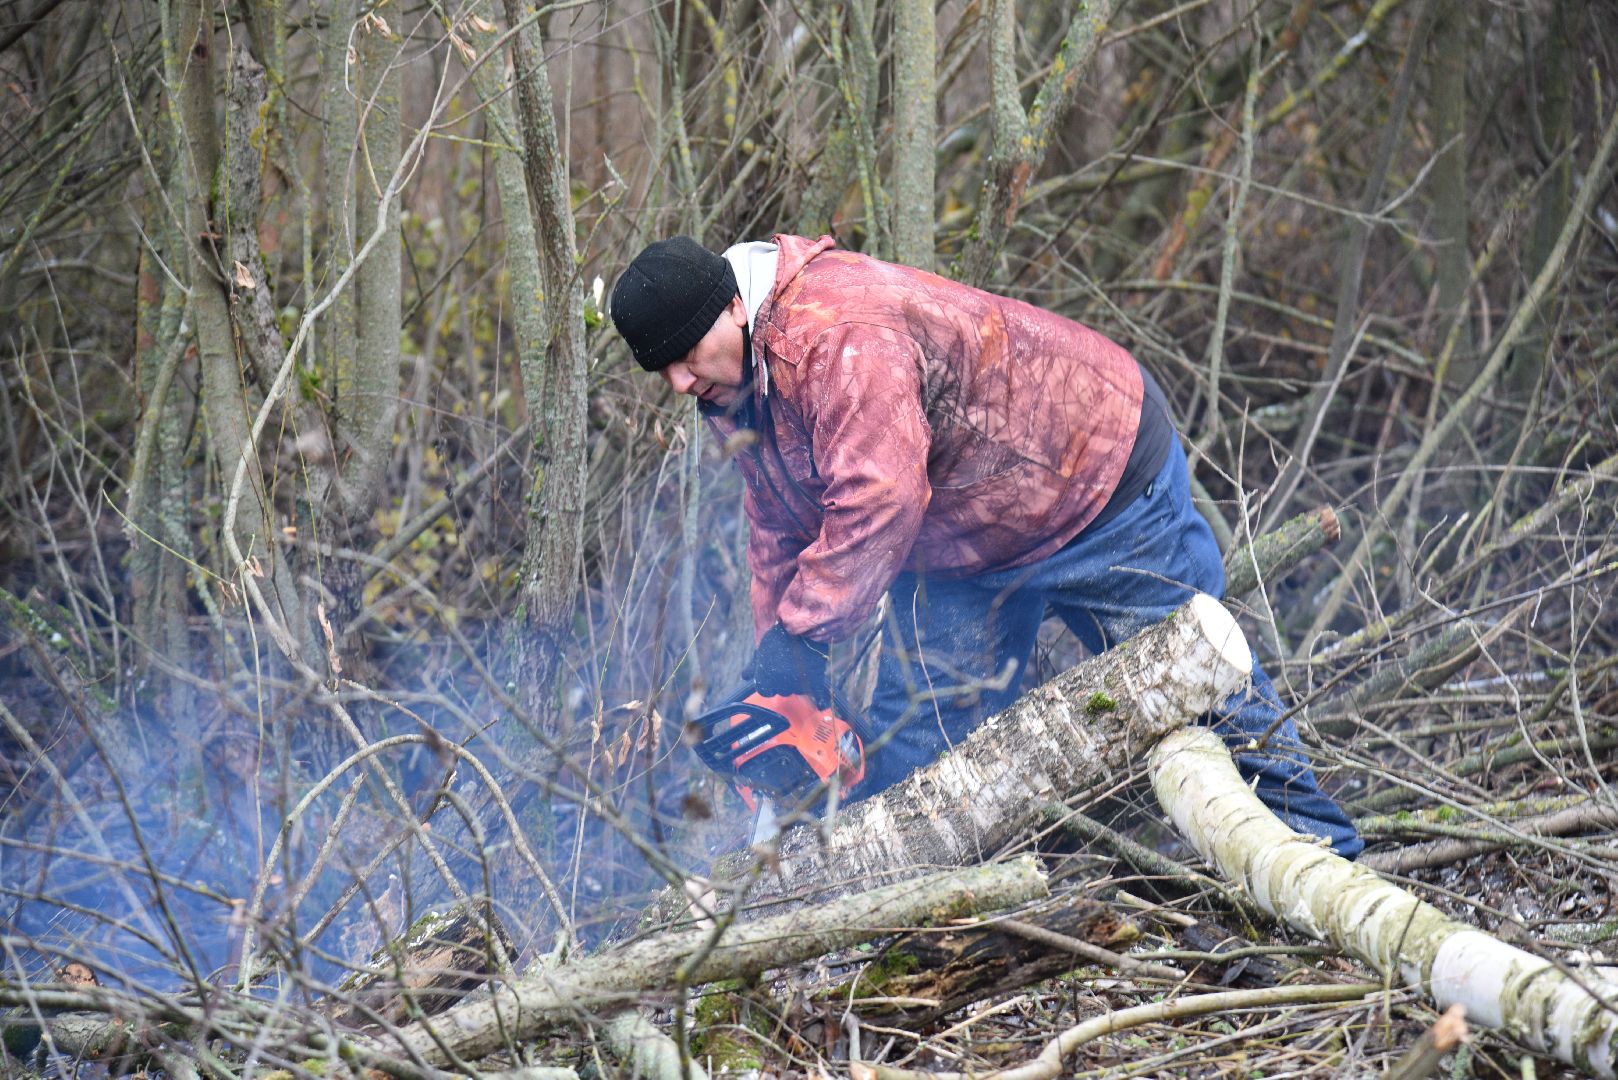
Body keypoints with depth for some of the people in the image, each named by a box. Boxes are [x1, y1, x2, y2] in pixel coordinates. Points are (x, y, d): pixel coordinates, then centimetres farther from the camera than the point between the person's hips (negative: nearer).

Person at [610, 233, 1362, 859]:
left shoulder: (837, 333, -36)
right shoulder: (738, 380, -3)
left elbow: (877, 501, -42)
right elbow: (779, 534, 5)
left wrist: (799, 635, -38)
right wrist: (776, 674, -2)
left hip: (1097, 475, -9)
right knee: (914, 728, 2)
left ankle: (1325, 857, 20)